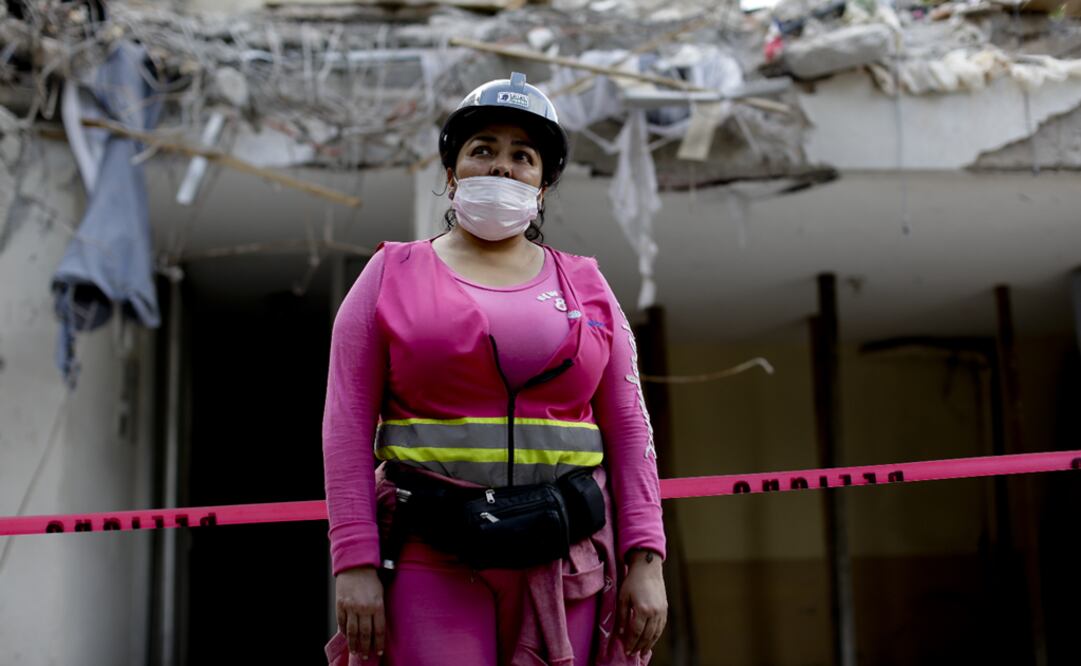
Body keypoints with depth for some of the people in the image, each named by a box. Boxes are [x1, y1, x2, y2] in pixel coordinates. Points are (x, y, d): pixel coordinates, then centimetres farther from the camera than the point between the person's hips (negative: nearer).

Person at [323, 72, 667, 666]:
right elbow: (348, 425, 0)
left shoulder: (584, 285, 12)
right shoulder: (393, 275, 7)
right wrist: (355, 562, -8)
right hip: (432, 556, -2)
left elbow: (629, 428, 9)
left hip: (564, 558, 2)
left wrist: (645, 559, 1)